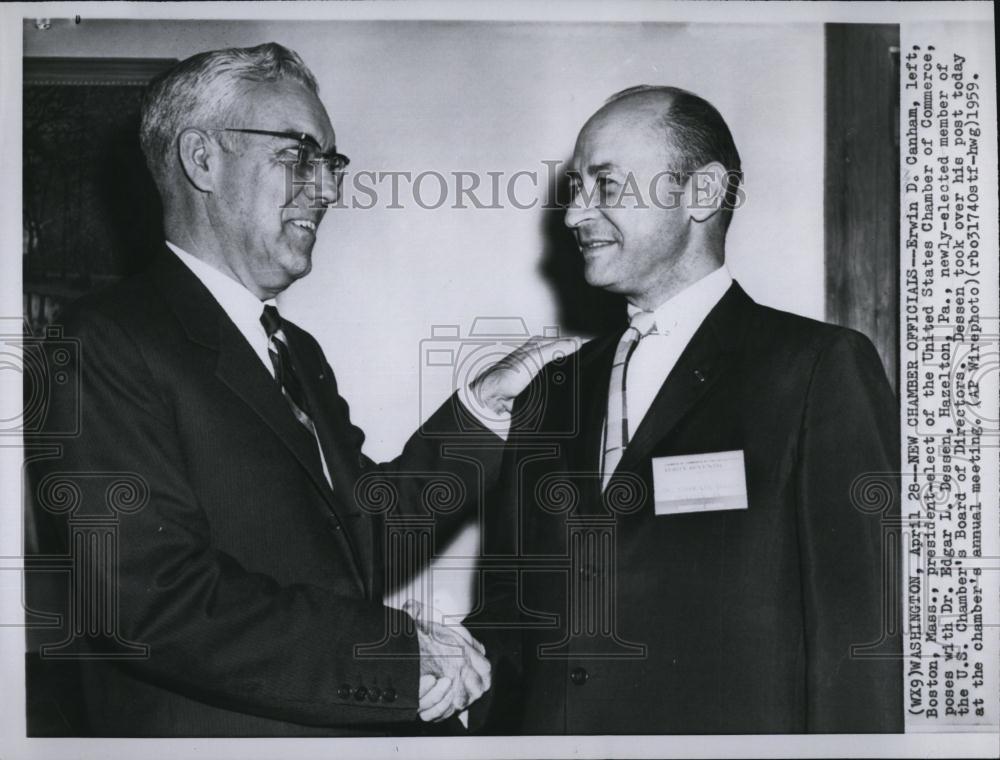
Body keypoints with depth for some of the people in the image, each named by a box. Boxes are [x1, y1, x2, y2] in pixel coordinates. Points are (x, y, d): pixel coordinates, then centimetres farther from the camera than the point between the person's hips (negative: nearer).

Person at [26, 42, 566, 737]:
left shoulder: (299, 352, 12)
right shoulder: (111, 341, -15)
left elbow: (362, 525, 9)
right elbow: (155, 598, -24)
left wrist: (483, 407, 1)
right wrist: (399, 651, -22)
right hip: (217, 730, -8)